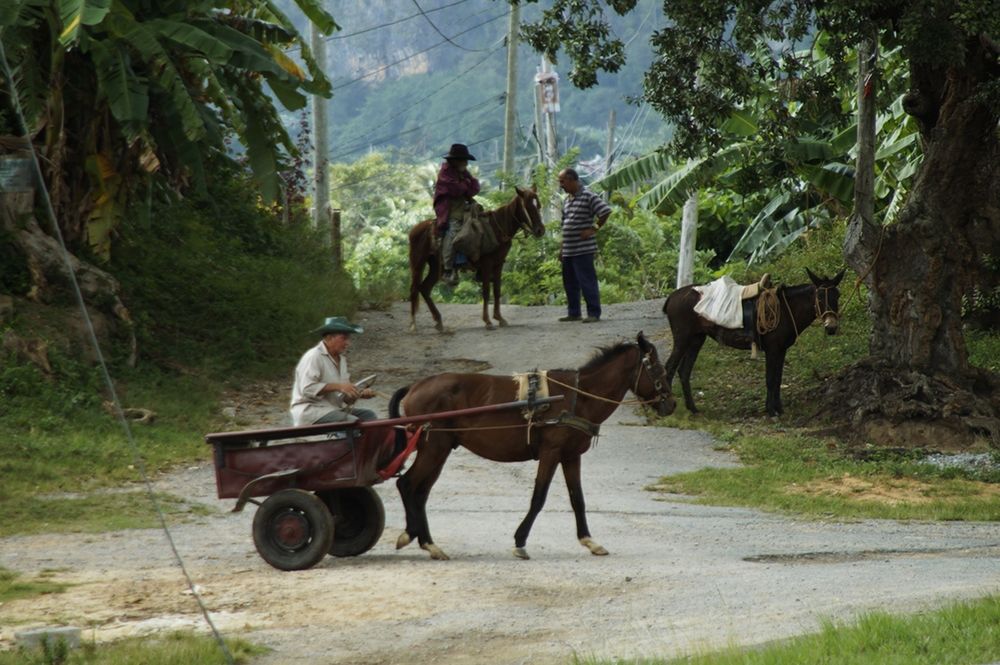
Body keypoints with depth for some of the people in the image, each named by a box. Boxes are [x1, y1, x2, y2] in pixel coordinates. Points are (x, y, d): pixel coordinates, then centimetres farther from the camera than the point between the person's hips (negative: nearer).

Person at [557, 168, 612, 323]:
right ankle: (573, 313, 22)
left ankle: (594, 313, -2)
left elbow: (606, 211, -16)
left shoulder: (588, 197, -11)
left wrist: (594, 228, -14)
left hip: (583, 250, -8)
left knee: (587, 281, -6)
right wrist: (561, 248, 19)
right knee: (570, 283, 13)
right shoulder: (567, 199, 14)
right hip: (568, 250, 8)